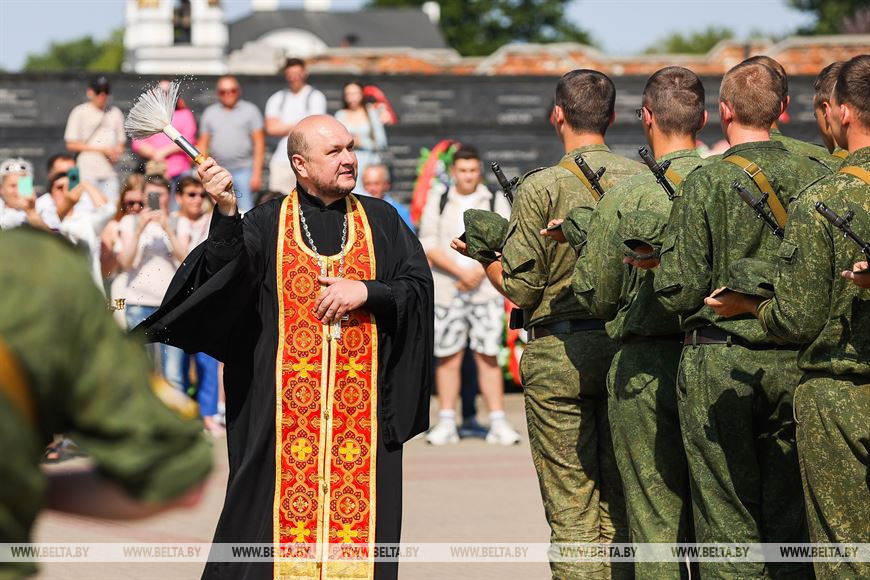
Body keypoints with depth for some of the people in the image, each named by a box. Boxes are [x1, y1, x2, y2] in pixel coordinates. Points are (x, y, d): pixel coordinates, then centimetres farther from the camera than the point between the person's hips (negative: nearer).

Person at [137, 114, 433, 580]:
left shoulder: (381, 221, 11)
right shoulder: (266, 224, 4)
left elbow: (419, 287, 6)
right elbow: (226, 277, -12)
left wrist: (366, 291, -10)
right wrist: (225, 214, -26)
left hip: (362, 405, 2)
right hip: (283, 402, -2)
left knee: (358, 506, 0)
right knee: (284, 500, -3)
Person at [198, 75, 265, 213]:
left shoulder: (250, 110, 7)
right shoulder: (209, 113, 14)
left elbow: (259, 143, 2)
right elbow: (203, 145, 13)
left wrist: (256, 174, -6)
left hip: (244, 170, -2)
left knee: (246, 212, -10)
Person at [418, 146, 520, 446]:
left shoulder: (495, 202, 9)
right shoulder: (437, 202, 9)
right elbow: (428, 246, 1)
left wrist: (479, 272, -12)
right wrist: (460, 271, -12)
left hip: (486, 289, 0)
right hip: (445, 291, 1)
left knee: (488, 355, -4)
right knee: (448, 356, 0)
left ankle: (498, 423, -3)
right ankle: (446, 423, 5)